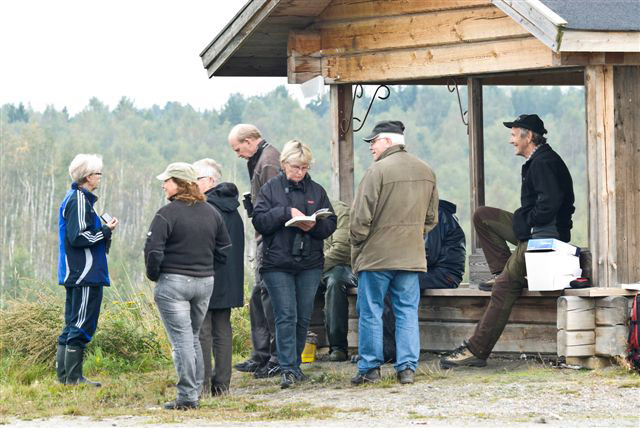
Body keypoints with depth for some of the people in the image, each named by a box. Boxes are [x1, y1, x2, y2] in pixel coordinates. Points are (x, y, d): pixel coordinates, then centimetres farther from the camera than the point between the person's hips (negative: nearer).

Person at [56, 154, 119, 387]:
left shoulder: (74, 197, 16)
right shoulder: (80, 200, -15)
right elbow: (79, 237, -21)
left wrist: (104, 229, 14)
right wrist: (106, 230, -11)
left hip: (74, 273, 10)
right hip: (85, 274, -10)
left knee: (73, 323, 13)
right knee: (82, 324, -6)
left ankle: (63, 374, 15)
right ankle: (73, 376, -4)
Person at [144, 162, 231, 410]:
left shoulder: (167, 214, -13)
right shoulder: (211, 213, 8)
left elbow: (153, 250, -18)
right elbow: (225, 250, 12)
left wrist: (154, 275, -2)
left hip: (173, 282, -6)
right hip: (205, 282, 6)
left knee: (181, 340, -5)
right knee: (193, 338, 18)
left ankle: (187, 397, -7)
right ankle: (195, 391, 19)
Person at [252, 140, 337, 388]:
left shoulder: (316, 191, 11)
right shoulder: (271, 189, 3)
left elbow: (331, 224, 7)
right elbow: (259, 221, -6)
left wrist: (314, 226, -14)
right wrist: (286, 212, -17)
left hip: (310, 264, 3)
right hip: (277, 263, -3)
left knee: (303, 317, 6)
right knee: (286, 316, -10)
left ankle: (294, 364, 19)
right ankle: (288, 369, -12)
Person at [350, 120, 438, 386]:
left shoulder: (378, 171, -13)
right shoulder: (426, 172, 9)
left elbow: (361, 218, -12)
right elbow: (431, 218, 15)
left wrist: (357, 249, 0)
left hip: (376, 255, -5)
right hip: (411, 255, 5)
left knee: (371, 312, 3)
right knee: (407, 311, 9)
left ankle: (370, 368, 6)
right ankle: (407, 367, 5)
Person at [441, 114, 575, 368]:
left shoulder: (544, 163, -16)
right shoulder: (536, 162, 16)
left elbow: (549, 205, -26)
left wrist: (522, 221, -13)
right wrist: (519, 221, 9)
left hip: (544, 237, -11)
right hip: (531, 232, 11)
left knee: (505, 288, -14)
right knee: (482, 216, 17)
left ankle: (476, 351, -16)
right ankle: (504, 270, 8)